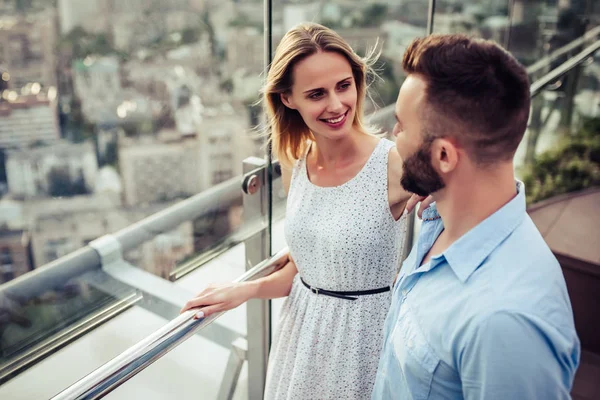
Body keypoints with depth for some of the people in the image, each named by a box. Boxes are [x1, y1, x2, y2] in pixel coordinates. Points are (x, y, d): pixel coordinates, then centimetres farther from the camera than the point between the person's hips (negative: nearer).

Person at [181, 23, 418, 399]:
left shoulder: (395, 164, -20)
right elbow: (304, 267, 8)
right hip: (304, 333, 5)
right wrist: (244, 291, 0)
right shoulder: (295, 166, -2)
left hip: (366, 334, -5)